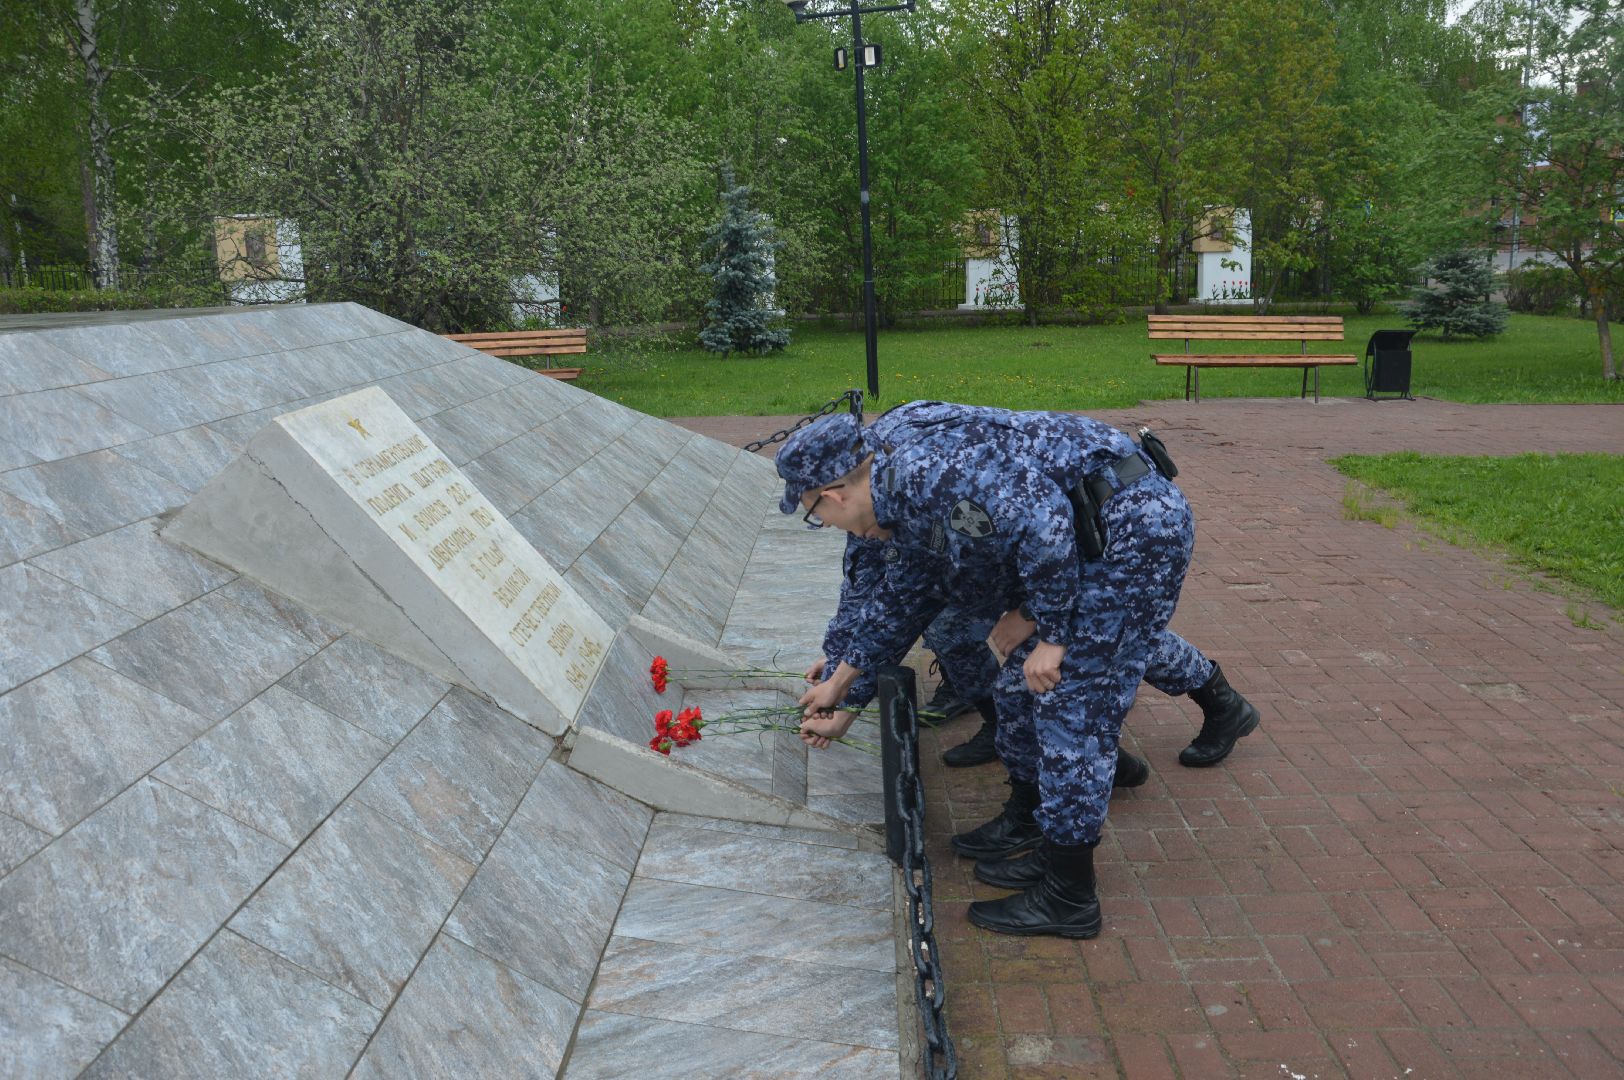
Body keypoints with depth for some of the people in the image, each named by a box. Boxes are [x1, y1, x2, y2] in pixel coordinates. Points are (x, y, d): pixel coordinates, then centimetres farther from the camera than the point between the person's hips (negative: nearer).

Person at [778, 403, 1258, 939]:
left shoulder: (921, 469, -21)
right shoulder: (908, 501, 13)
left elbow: (1042, 521, -28)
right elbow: (901, 597, 27)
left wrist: (1046, 629, -16)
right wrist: (840, 682, 36)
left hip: (1133, 528, -10)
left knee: (1071, 705, -4)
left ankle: (1066, 898, 7)